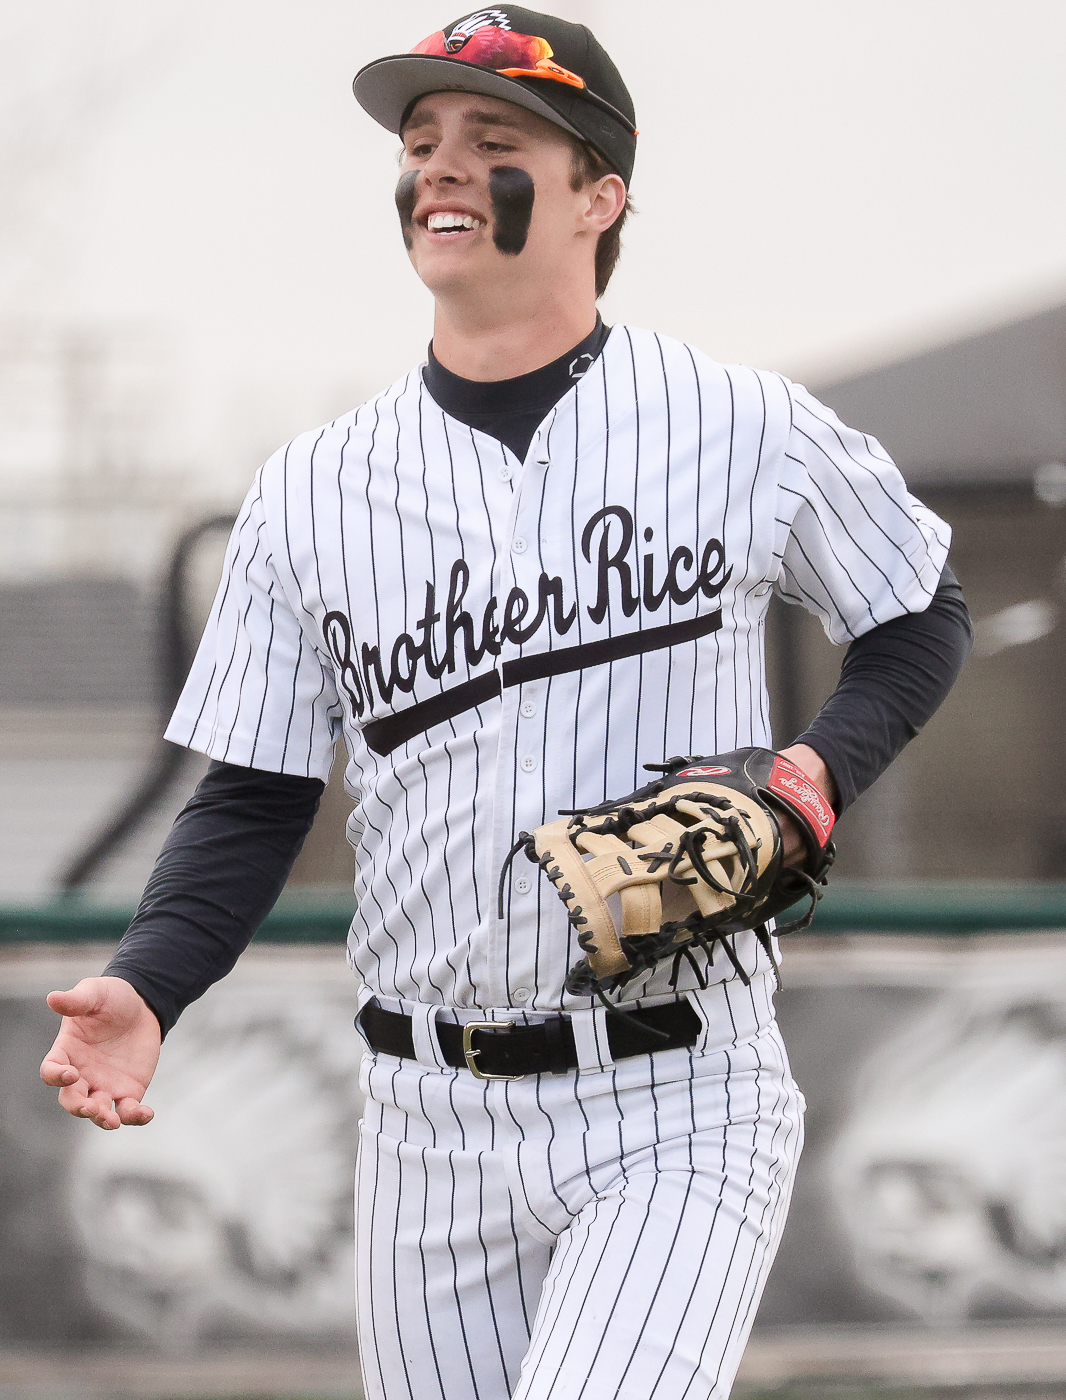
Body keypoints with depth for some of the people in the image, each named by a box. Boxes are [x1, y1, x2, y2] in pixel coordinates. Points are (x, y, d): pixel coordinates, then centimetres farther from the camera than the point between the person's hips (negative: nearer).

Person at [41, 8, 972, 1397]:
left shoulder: (750, 432, 0)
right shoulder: (309, 490, 6)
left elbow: (921, 616, 15)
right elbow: (254, 801, 8)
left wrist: (822, 766, -5)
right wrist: (142, 990, -10)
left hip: (675, 1111, -3)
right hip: (434, 1118, 4)